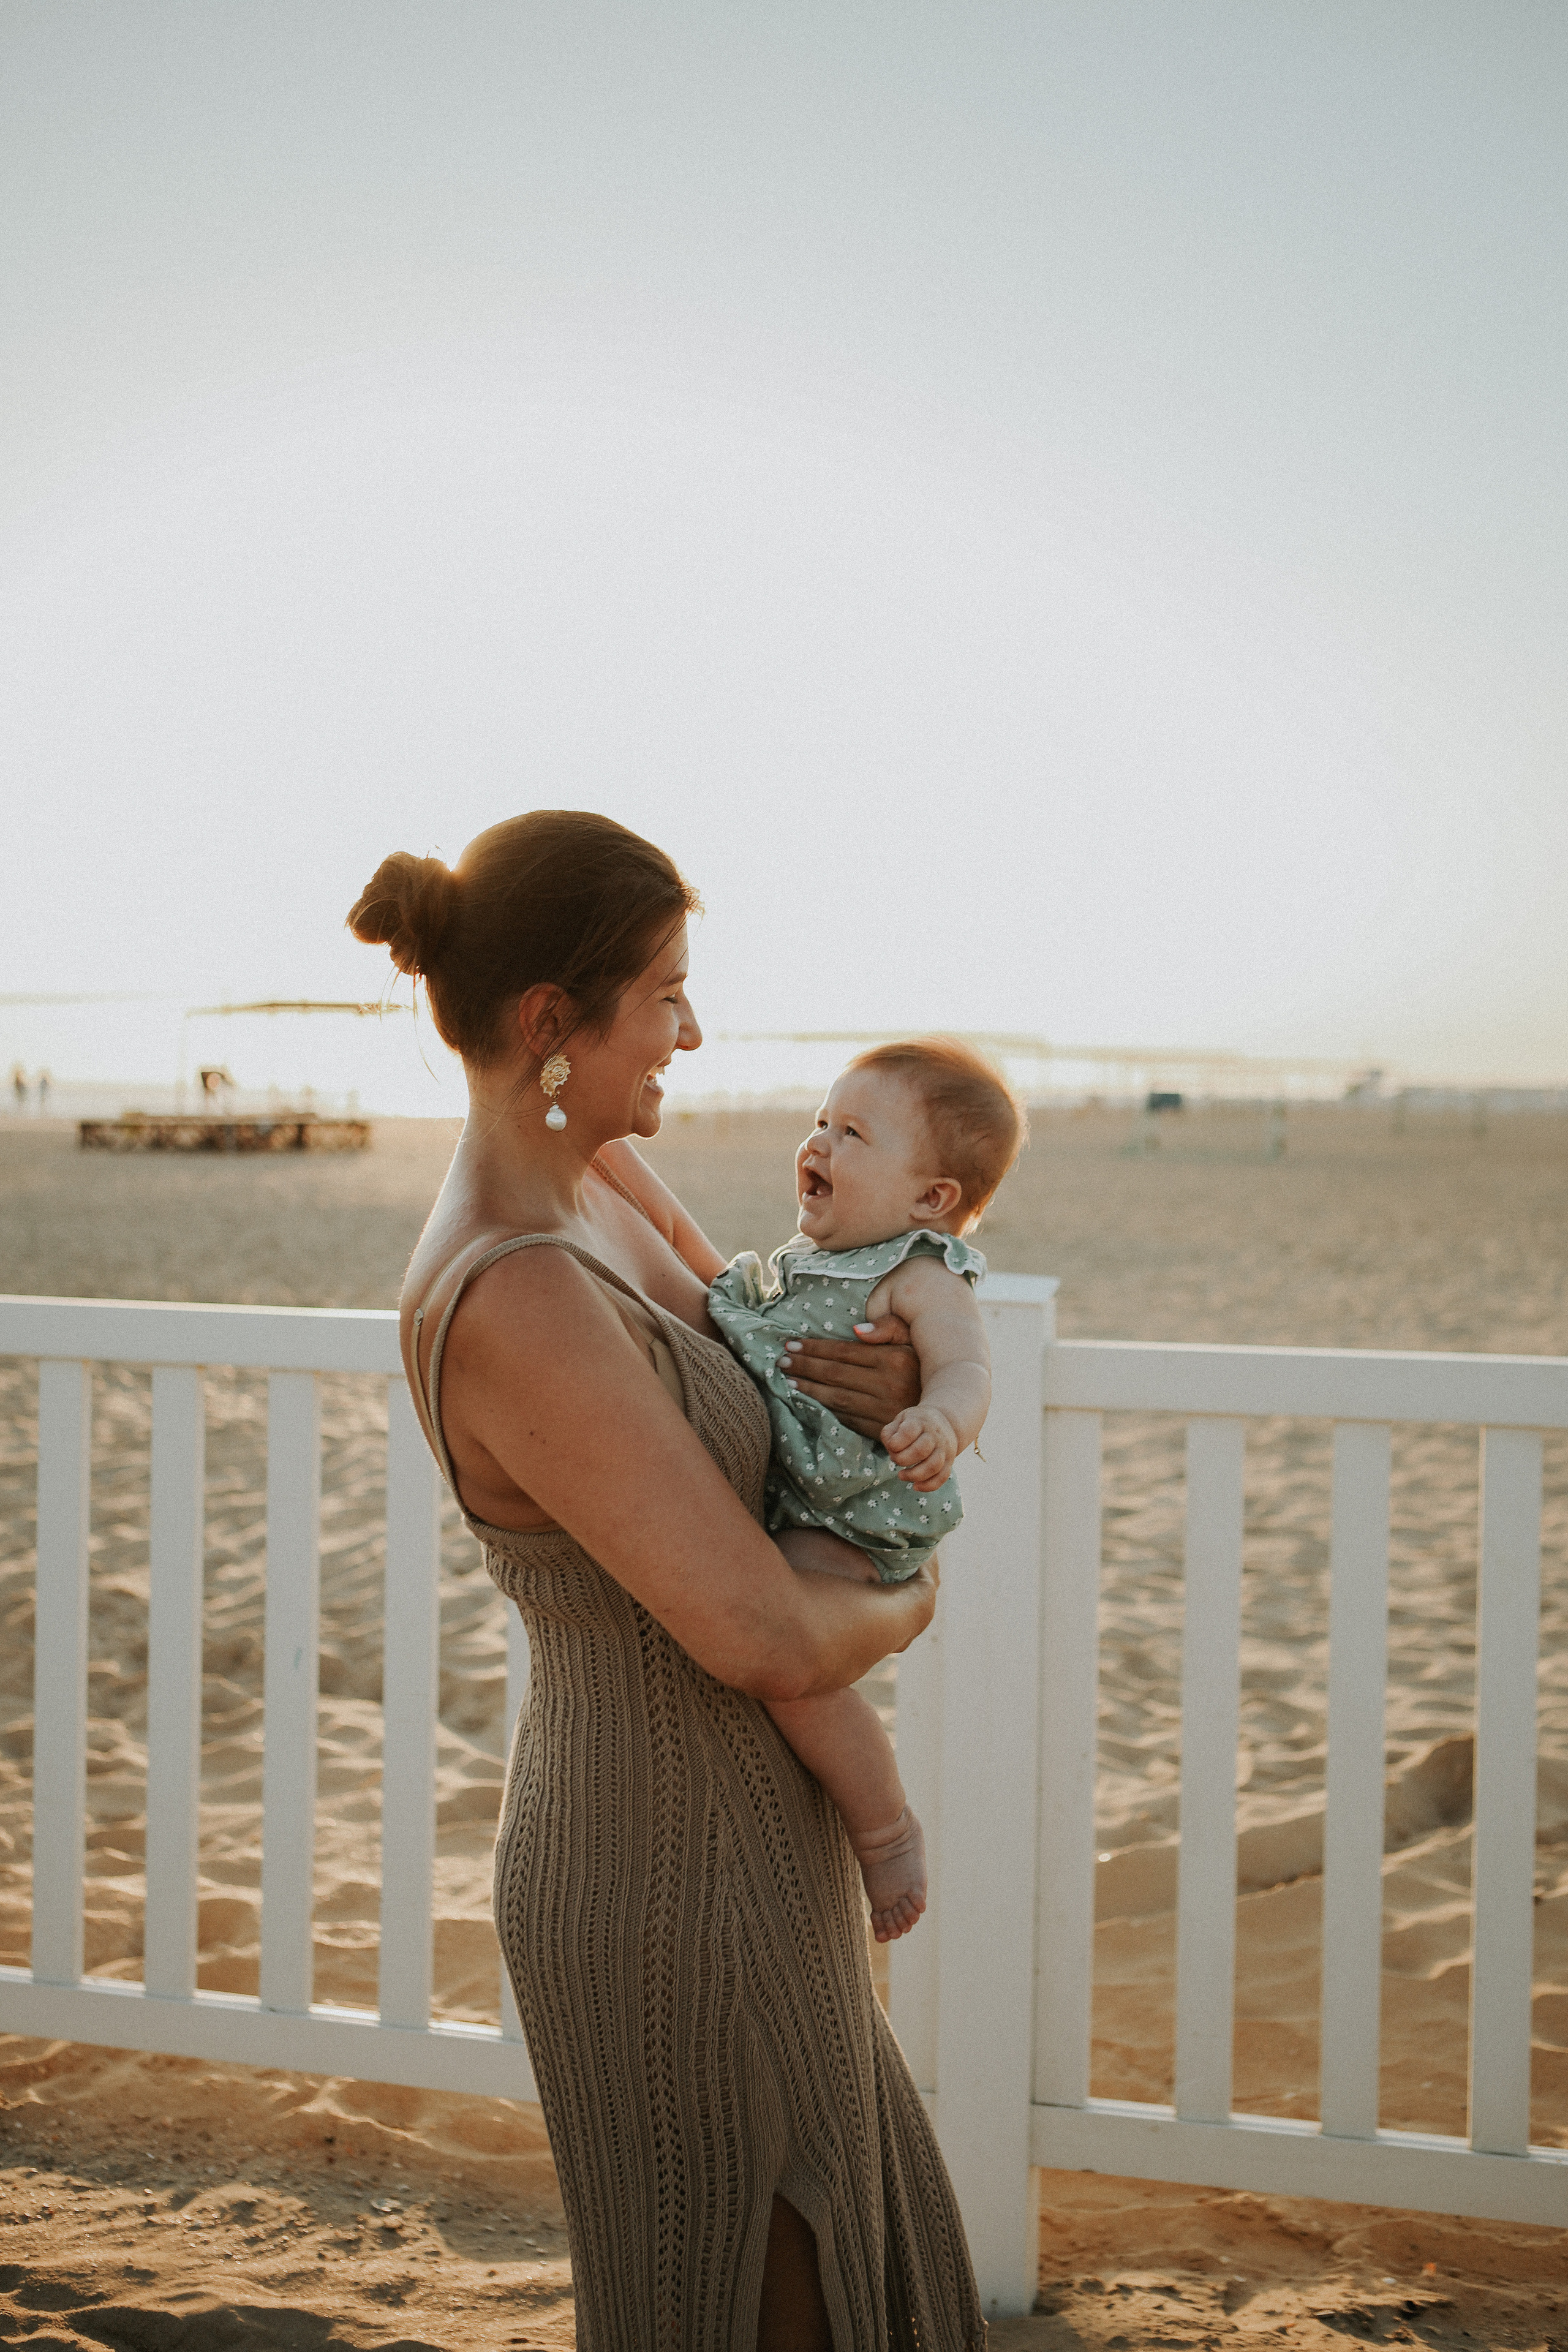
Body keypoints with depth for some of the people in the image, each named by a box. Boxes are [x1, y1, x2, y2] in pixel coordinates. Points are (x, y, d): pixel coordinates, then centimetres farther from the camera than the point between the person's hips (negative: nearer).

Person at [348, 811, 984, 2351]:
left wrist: (905, 1382, -9)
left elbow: (754, 1355, 15)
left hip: (709, 1834, 10)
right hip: (674, 1892, -9)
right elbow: (771, 1642, -33)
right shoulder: (512, 1307, -32)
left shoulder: (599, 1176, -2)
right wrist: (903, 1604, -10)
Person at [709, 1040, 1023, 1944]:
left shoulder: (920, 1279, -11)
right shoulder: (804, 1260, 17)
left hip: (845, 1525, -10)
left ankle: (888, 1827, -5)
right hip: (762, 1507, 10)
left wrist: (940, 1421, -49)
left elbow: (966, 1370, -29)